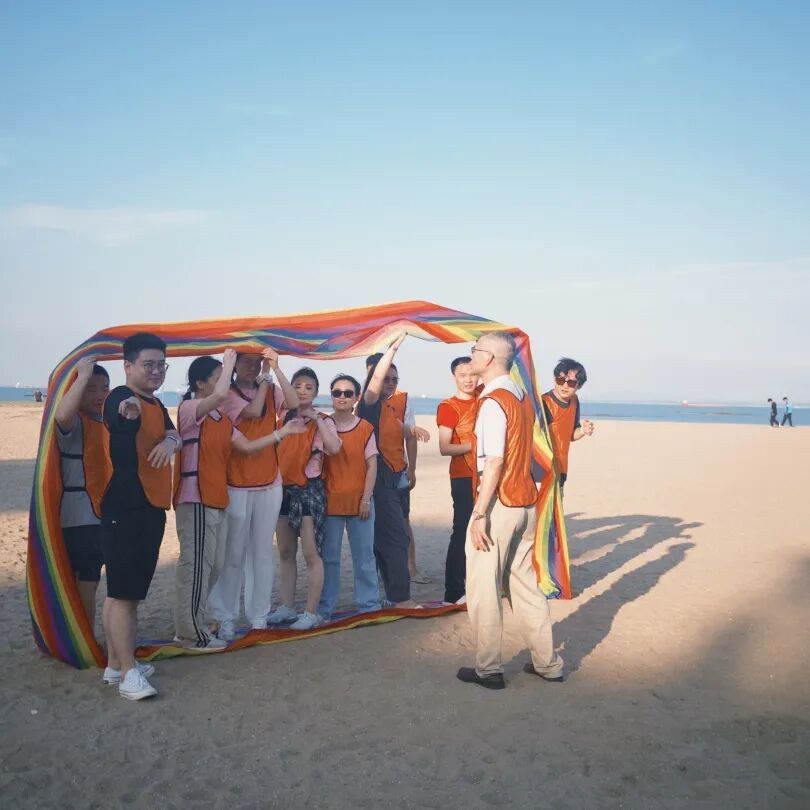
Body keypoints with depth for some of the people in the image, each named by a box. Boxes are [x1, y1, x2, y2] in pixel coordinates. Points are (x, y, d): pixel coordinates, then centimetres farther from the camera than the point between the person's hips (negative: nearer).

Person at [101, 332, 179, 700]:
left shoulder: (156, 404, 15)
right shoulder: (120, 398, -14)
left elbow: (172, 432, 6)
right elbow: (120, 420, -37)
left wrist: (171, 441, -17)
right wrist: (128, 414, -60)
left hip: (151, 507, 10)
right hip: (125, 509, -10)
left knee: (130, 589, 15)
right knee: (123, 591, -5)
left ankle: (115, 664, 26)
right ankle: (128, 673, 0)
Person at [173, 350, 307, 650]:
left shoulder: (221, 419, 17)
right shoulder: (189, 408, -10)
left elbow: (247, 446, 16)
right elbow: (222, 394, -29)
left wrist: (283, 432, 12)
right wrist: (229, 361, -14)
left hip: (215, 498, 9)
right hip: (195, 498, -9)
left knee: (204, 564, 14)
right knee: (196, 564, -5)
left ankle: (190, 627, 24)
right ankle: (192, 634, 4)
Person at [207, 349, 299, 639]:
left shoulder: (271, 391, 8)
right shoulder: (228, 394, -4)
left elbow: (294, 403, -11)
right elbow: (253, 411, -20)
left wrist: (276, 369, -15)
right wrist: (264, 377, -10)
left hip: (269, 485, 4)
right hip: (235, 486, -3)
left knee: (262, 553, 8)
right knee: (233, 554, 1)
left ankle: (259, 617, 16)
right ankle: (225, 618, 12)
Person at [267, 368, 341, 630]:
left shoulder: (322, 421, -5)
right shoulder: (283, 418, 8)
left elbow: (334, 448, -21)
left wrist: (316, 419, -19)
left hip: (310, 490, -5)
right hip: (284, 489, 5)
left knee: (311, 554, -3)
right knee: (285, 553, 12)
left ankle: (311, 612, 5)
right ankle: (286, 607, 22)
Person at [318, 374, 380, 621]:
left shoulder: (365, 428, 0)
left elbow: (372, 466, -1)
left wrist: (366, 499, -6)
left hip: (359, 500, -1)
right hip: (330, 501, 1)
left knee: (364, 554, 7)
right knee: (329, 556, 7)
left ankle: (368, 604, 20)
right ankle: (325, 608, 17)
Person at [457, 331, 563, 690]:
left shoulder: (492, 401, -15)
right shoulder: (522, 398, 11)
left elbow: (494, 461, -21)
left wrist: (479, 513, -20)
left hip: (499, 503, -9)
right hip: (526, 501, 9)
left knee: (483, 588, 2)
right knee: (525, 583, 16)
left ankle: (488, 670, 12)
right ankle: (547, 663, 23)